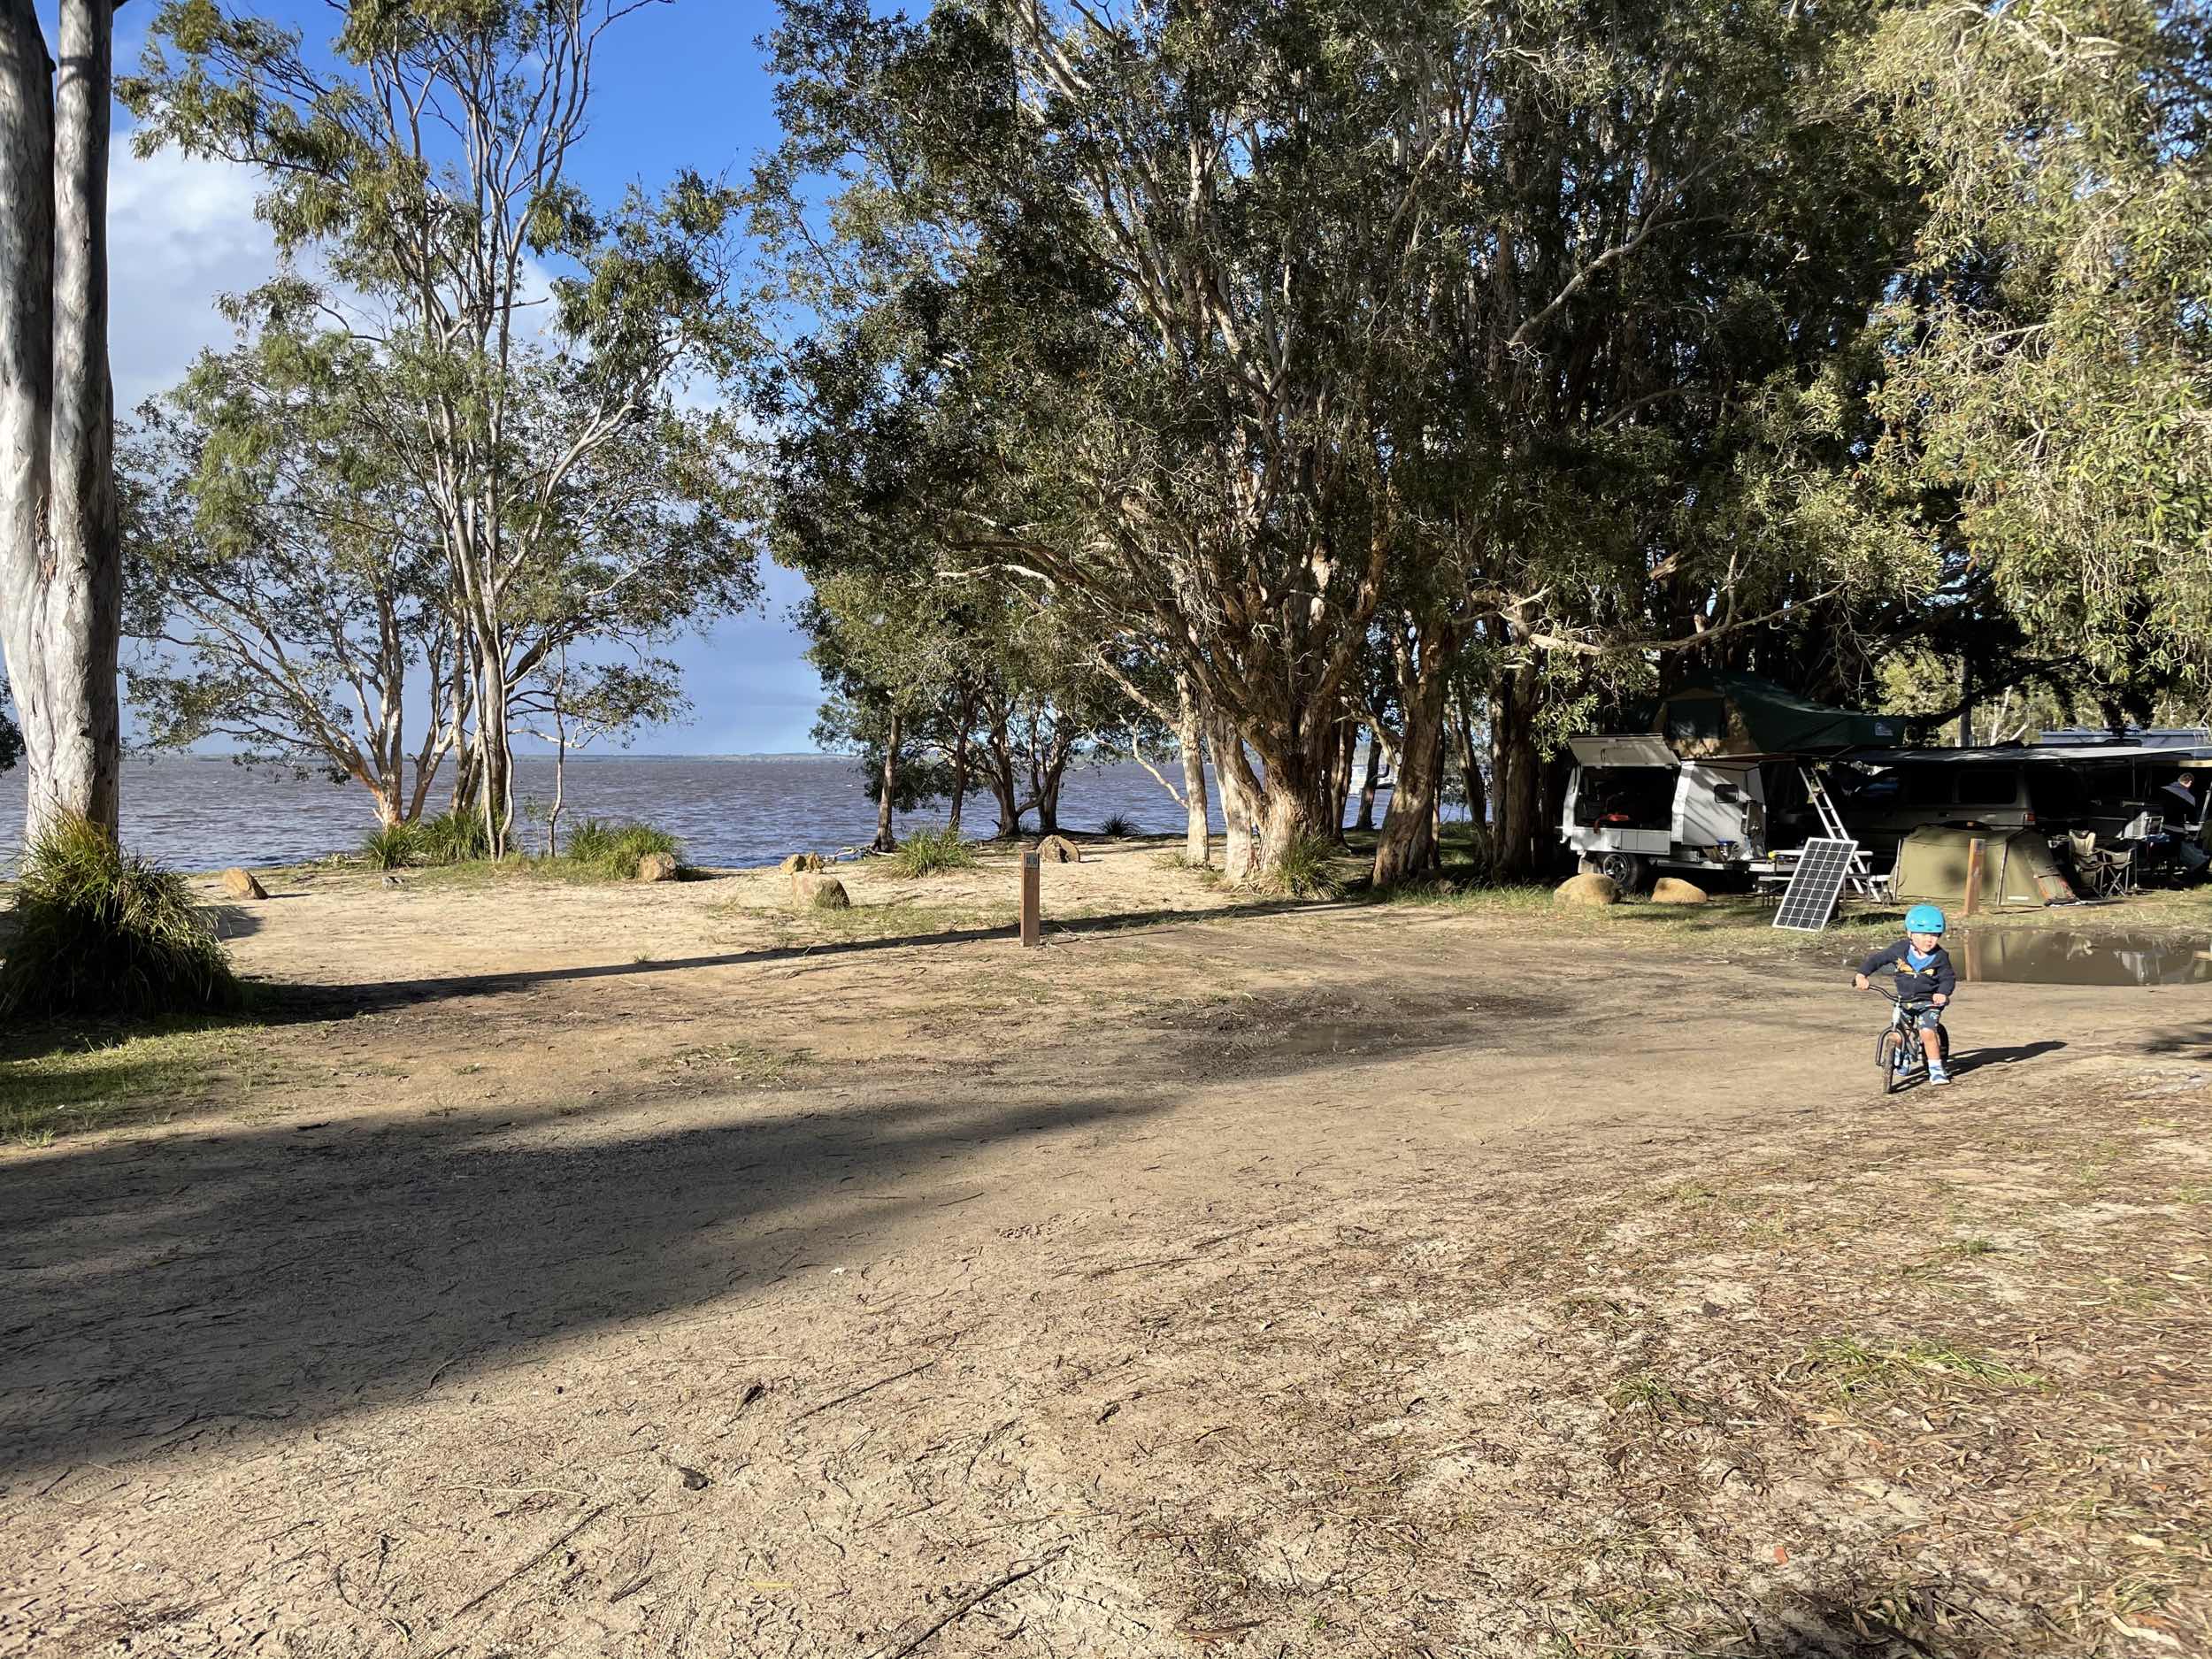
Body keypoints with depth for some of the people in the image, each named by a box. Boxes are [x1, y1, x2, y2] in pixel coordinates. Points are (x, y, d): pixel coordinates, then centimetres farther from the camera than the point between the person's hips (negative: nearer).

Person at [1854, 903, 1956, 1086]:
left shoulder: (1940, 957, -9)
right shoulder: (1900, 949, -7)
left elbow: (1949, 978, -3)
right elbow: (1877, 959, -1)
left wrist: (1943, 993, -23)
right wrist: (1862, 975, -13)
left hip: (1928, 1002, -2)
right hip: (1904, 1000, 2)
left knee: (1927, 1032, -21)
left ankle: (1936, 1070, -4)